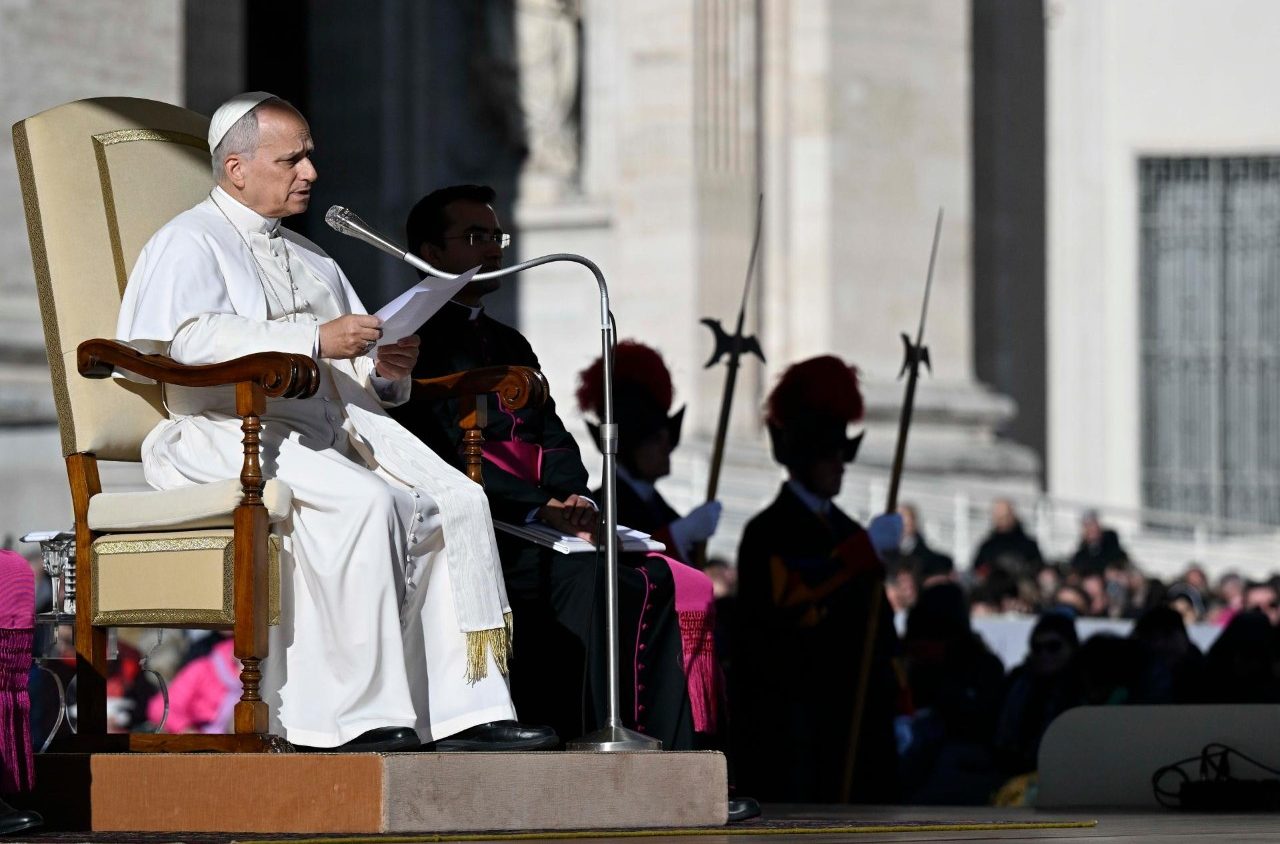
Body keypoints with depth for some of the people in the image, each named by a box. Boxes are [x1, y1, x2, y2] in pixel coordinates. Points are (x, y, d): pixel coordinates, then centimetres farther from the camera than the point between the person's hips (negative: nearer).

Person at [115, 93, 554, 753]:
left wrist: (385, 369, 1)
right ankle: (360, 715, -32)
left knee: (458, 500, -13)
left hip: (332, 426, 8)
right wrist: (314, 340, -22)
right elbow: (194, 340, -17)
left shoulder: (311, 260, 29)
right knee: (363, 503, -34)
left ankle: (467, 710, -18)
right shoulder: (190, 244, 4)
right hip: (230, 433, -8)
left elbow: (352, 374, 26)